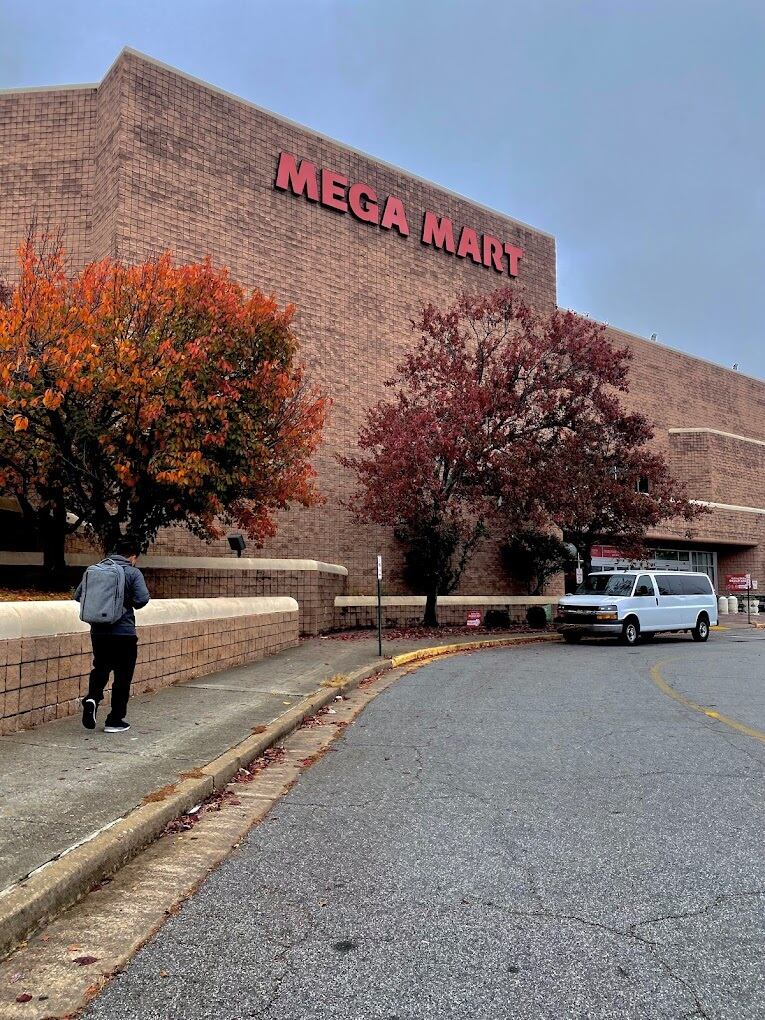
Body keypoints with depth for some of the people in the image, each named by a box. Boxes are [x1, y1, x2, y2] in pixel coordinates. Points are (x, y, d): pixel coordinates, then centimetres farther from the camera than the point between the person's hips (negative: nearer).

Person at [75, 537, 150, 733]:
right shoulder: (133, 573, -8)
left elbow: (78, 595, 5)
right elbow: (142, 599, -17)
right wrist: (127, 602, 4)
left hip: (98, 631, 4)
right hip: (124, 632, -4)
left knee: (100, 668, 22)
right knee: (123, 676, 8)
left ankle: (92, 697, -4)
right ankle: (115, 720, 13)